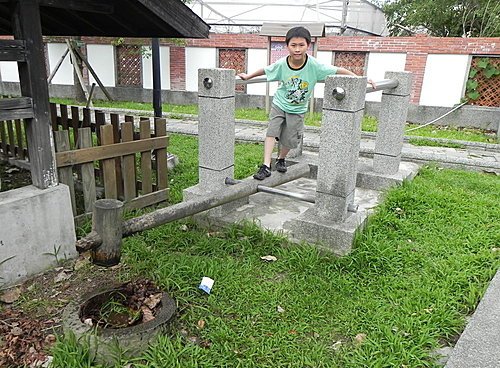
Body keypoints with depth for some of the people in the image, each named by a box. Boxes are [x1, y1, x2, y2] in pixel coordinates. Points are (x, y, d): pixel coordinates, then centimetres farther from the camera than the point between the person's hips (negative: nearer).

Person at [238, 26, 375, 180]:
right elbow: (265, 70, 1)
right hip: (279, 104, 0)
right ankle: (266, 166, -10)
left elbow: (338, 70, -19)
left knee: (290, 140, 4)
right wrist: (248, 76, 10)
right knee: (272, 131, -14)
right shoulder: (281, 64, -18)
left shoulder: (314, 65, -24)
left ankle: (281, 159, 35)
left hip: (298, 110, 0)